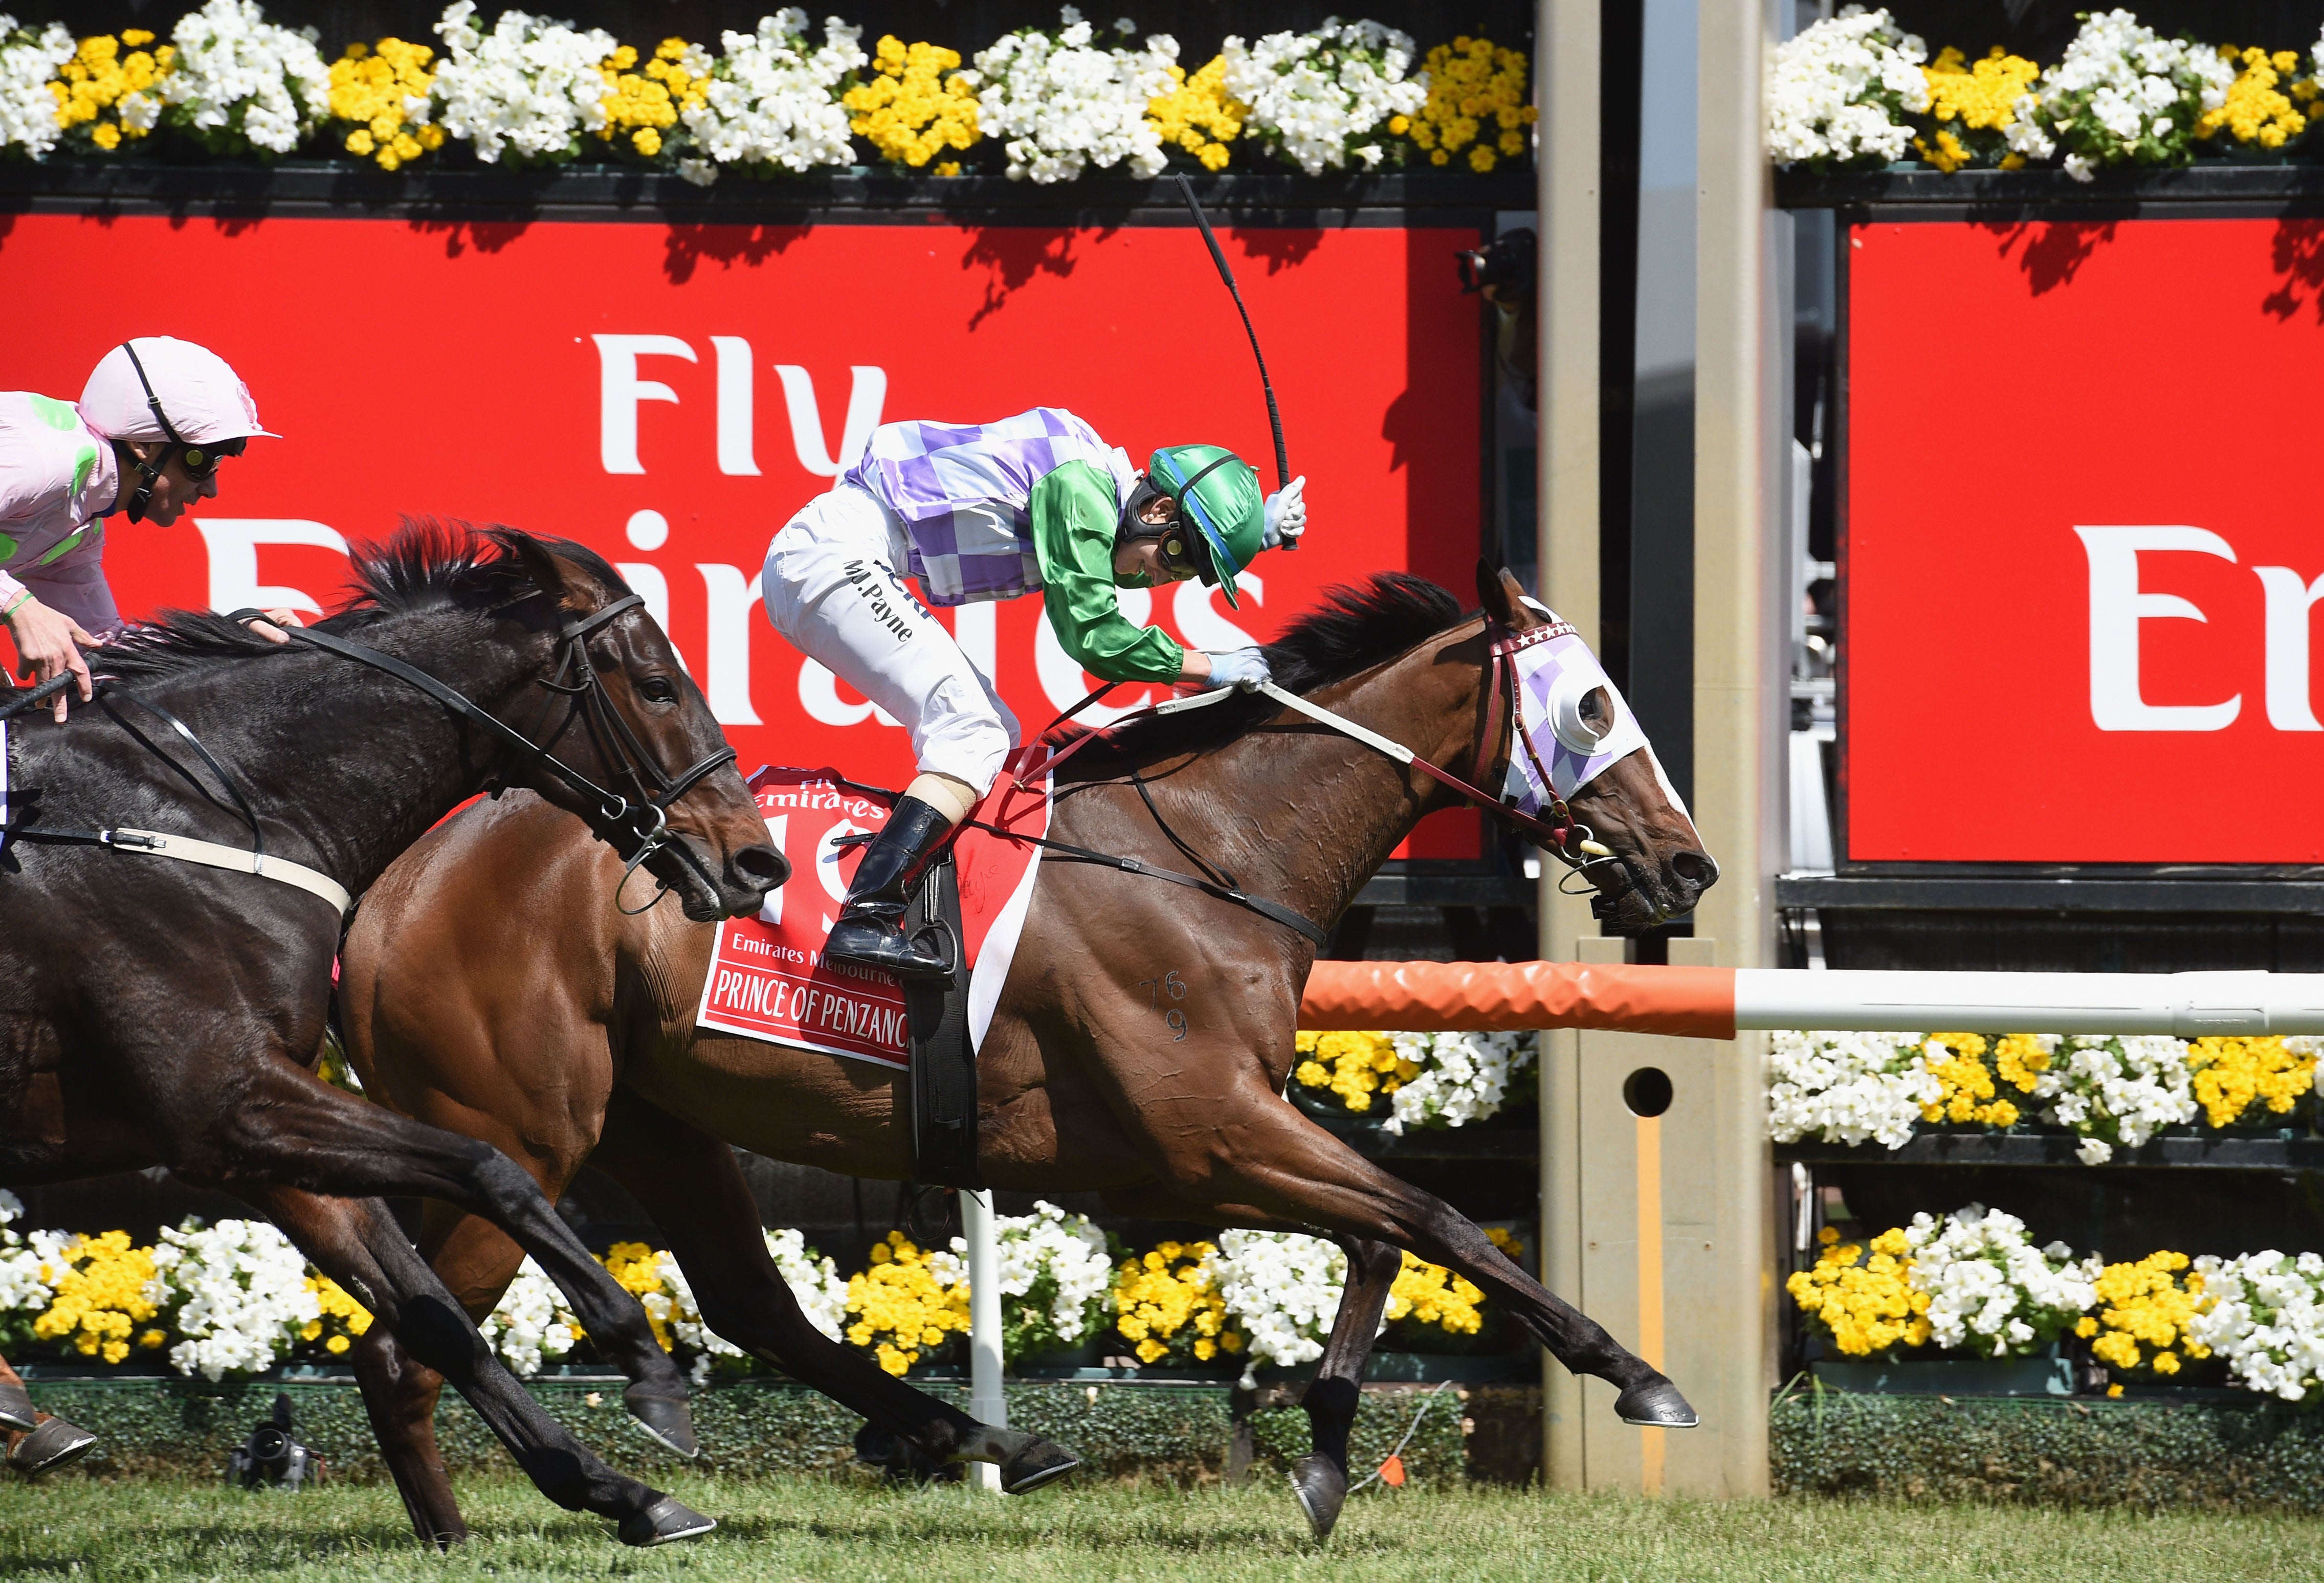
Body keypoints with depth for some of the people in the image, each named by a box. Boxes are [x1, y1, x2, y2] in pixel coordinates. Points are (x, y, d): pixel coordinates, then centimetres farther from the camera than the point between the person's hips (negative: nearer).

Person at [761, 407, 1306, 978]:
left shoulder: (1101, 489, 15)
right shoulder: (1079, 486, -15)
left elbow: (1130, 568, 37)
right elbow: (1093, 636, -18)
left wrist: (1260, 529, 23)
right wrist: (1211, 669, -7)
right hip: (835, 555, -11)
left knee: (995, 734, 13)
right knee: (974, 738, -18)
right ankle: (865, 920, -33)